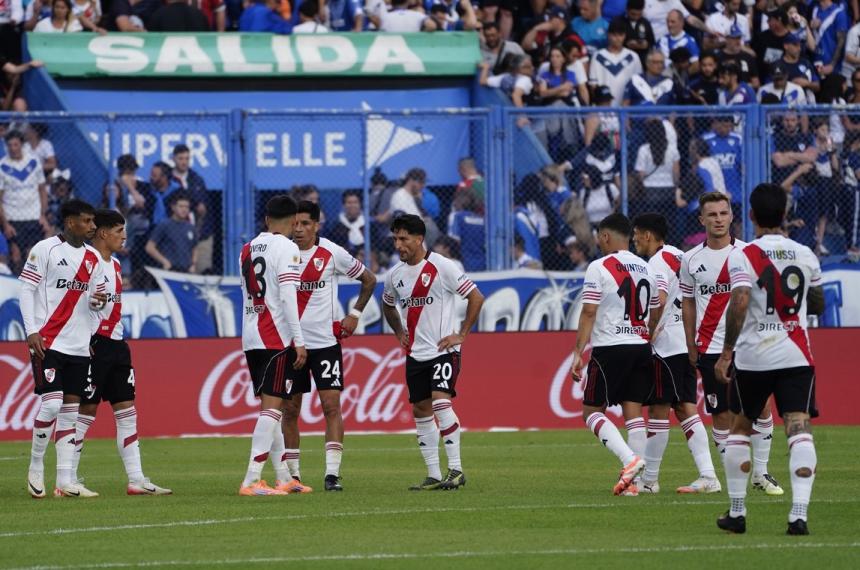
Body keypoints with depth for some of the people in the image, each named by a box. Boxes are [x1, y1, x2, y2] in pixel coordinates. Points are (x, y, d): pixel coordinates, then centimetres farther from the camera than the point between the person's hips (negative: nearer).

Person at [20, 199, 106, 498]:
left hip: (79, 346, 6)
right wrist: (32, 331, -13)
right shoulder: (45, 249, -5)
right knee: (51, 403, -14)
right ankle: (36, 467, 5)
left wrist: (97, 300, -7)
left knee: (71, 409, 3)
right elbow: (26, 290, -6)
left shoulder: (93, 258, 13)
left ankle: (65, 481, 3)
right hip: (47, 341, -6)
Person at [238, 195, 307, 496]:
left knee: (271, 407, 13)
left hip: (251, 336, 8)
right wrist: (299, 341, -15)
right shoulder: (286, 247, -8)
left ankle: (284, 478, 16)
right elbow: (288, 296, -16)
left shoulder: (248, 248, 15)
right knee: (272, 407, -9)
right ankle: (251, 480, -16)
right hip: (276, 337, -8)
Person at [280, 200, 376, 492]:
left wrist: (354, 315, 5)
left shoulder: (332, 253, -3)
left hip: (325, 340, -2)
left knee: (331, 405, -9)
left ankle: (332, 473, -11)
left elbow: (368, 280, 10)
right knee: (289, 409, 4)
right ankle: (293, 474, 12)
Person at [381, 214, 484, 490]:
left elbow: (476, 297, -6)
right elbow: (388, 305, 29)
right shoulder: (395, 275, 7)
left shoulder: (441, 266, -10)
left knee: (440, 402, -20)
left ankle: (455, 470, -16)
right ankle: (434, 476, 13)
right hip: (415, 353, 7)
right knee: (421, 410, 6)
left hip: (444, 349, -7)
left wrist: (462, 334, -8)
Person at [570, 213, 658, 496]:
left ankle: (629, 459, -18)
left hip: (610, 347, -6)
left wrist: (578, 352, -11)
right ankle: (633, 480, 0)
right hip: (641, 346, 6)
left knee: (592, 411, 1)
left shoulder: (599, 267, -7)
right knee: (633, 412, 5)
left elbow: (589, 312, -12)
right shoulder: (646, 269, 13)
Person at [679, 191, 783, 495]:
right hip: (710, 348, 1)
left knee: (761, 407, -5)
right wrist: (691, 347, 8)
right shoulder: (691, 259, 5)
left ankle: (761, 472, 7)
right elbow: (688, 303, 11)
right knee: (721, 415, 1)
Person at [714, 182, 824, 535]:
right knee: (800, 430, -6)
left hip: (752, 357, -1)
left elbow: (739, 303, -18)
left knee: (740, 429, 16)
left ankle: (737, 513, 20)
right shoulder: (806, 256, 6)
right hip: (796, 356, 2)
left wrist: (726, 353, -12)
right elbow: (817, 305, 19)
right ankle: (799, 514, -20)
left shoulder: (743, 256, -7)